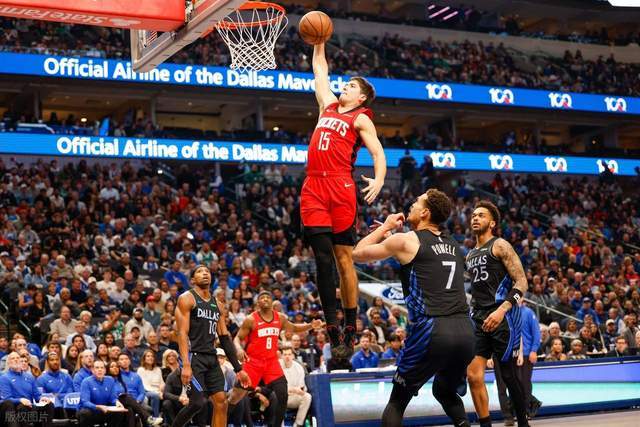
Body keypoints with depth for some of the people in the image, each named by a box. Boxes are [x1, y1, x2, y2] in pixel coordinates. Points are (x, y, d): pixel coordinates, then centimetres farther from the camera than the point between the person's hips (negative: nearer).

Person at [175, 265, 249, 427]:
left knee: (221, 402, 0)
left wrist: (238, 368, 12)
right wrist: (186, 365, -24)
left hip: (212, 358, 7)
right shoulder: (187, 298, -4)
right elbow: (182, 333, -13)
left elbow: (225, 338, 17)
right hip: (194, 356, -7)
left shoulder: (217, 304, 17)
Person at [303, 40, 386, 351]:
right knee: (323, 257, -2)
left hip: (340, 187, -5)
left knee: (343, 258, -3)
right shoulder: (328, 105, 22)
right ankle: (332, 326, -2)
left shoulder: (361, 119, 6)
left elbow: (378, 153, -5)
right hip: (313, 187, 5)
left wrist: (379, 180, -22)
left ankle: (351, 328, 2)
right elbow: (320, 71, 32)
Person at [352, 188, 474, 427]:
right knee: (445, 392, 30)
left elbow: (358, 254, 13)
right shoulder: (453, 245, 19)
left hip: (431, 331, -6)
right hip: (465, 331, 6)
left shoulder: (405, 241, 1)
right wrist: (392, 234, 37)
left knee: (397, 401, 9)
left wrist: (386, 227, 23)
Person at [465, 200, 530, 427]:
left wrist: (501, 310, -23)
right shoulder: (470, 255, 19)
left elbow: (521, 283, -12)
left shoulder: (500, 245, -4)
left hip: (503, 317, -7)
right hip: (479, 319, 7)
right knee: (473, 376, -3)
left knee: (509, 375, -1)